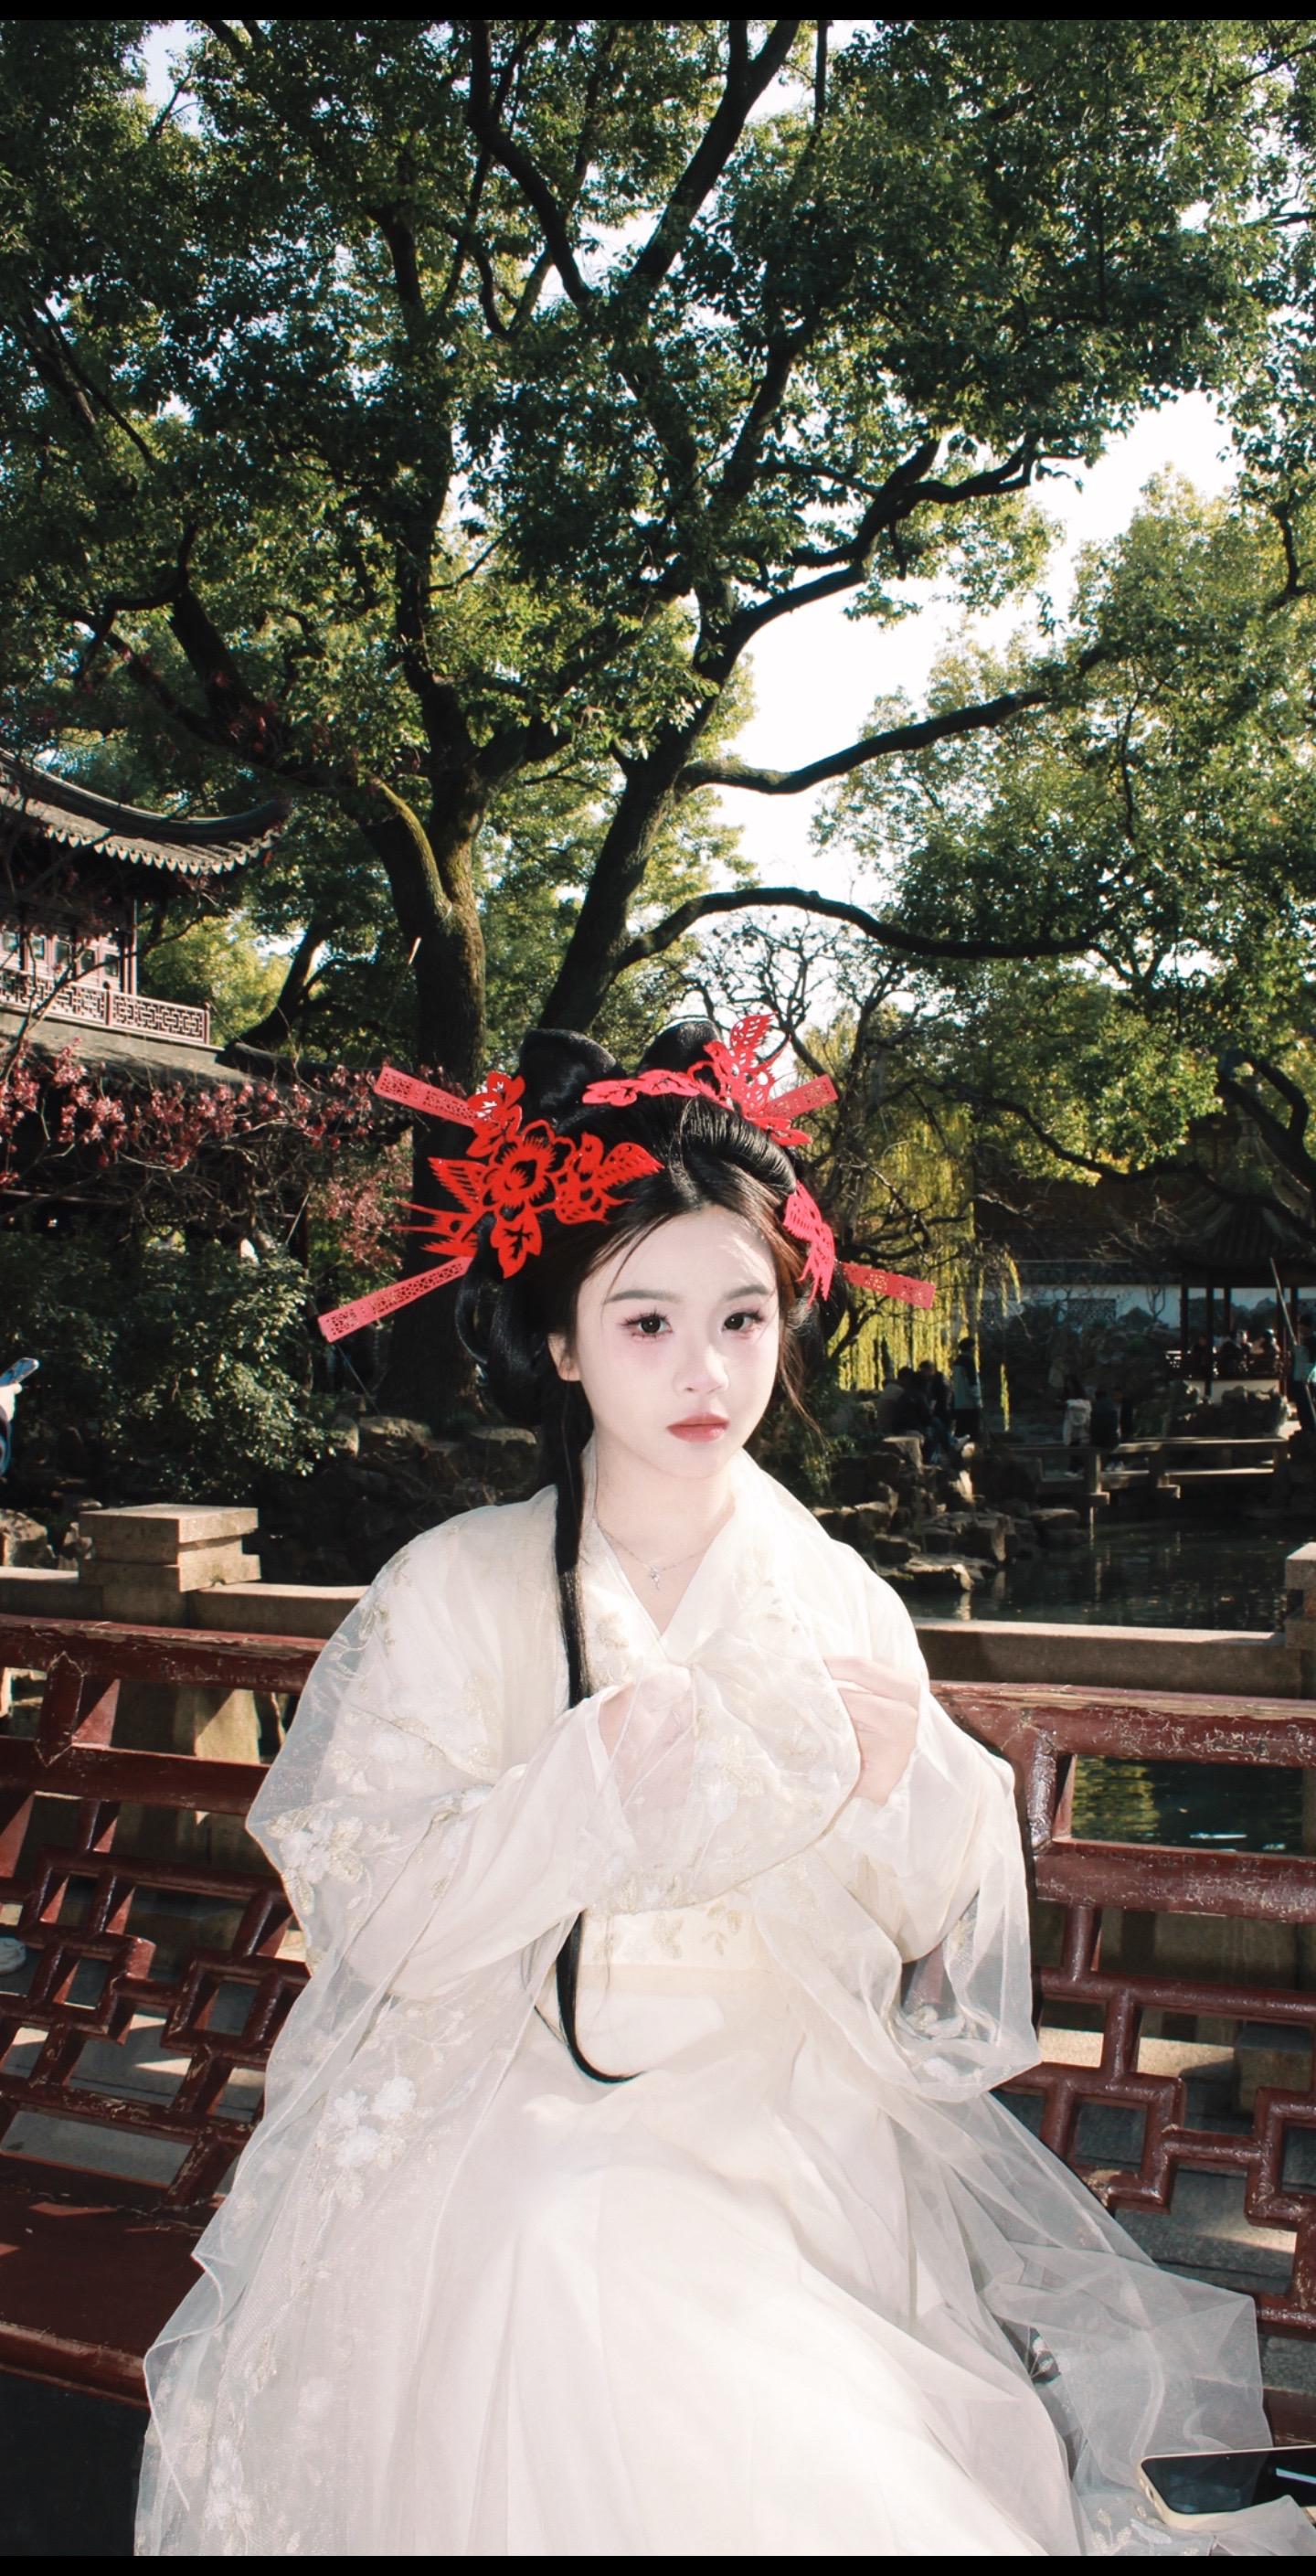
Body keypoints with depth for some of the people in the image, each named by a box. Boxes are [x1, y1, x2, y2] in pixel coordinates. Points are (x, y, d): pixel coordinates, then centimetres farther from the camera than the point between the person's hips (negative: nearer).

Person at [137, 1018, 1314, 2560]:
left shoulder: (838, 1602, 0)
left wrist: (904, 1785, -16)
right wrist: (590, 1780, -24)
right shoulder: (456, 1592, -8)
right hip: (539, 2132, -2)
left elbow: (926, 1935, 4)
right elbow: (385, 1925, -11)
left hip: (806, 2131, 3)